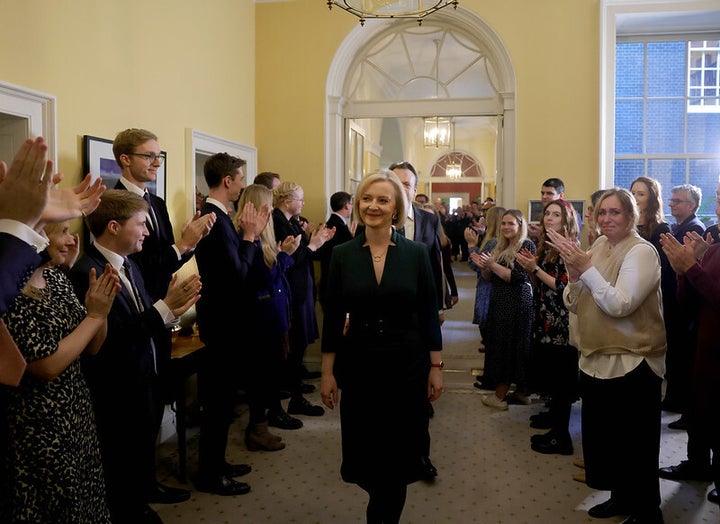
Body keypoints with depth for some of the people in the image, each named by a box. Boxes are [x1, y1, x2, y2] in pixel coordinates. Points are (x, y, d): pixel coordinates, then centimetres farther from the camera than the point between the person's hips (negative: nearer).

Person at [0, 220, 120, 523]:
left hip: (77, 416, 8)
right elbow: (48, 367, -24)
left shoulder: (56, 277, 3)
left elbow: (91, 347, 8)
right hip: (39, 428, -7)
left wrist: (101, 307, -10)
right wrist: (94, 315, -17)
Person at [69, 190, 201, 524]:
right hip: (117, 399, -9)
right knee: (122, 484, 10)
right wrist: (164, 308, -27)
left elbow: (143, 324, 4)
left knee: (141, 472, 24)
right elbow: (112, 338, -30)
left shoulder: (128, 266, 8)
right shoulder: (87, 273, -22)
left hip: (143, 387, 9)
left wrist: (170, 311, -15)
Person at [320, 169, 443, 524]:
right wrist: (327, 372, 1)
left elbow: (429, 315, 1)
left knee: (397, 455, 7)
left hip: (407, 364, 0)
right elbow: (333, 318, 1)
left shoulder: (416, 254, -3)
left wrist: (436, 367, 0)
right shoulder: (342, 255, -2)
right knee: (364, 453, 8)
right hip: (358, 365, 1)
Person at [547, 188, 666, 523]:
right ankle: (620, 497, 38)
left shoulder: (641, 251, -14)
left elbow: (620, 305, -25)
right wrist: (574, 274, -13)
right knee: (602, 438, 18)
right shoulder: (597, 248, 6)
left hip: (632, 364, -7)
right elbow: (574, 304, 5)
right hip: (596, 360, 7)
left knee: (634, 445, 7)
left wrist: (586, 267, -26)